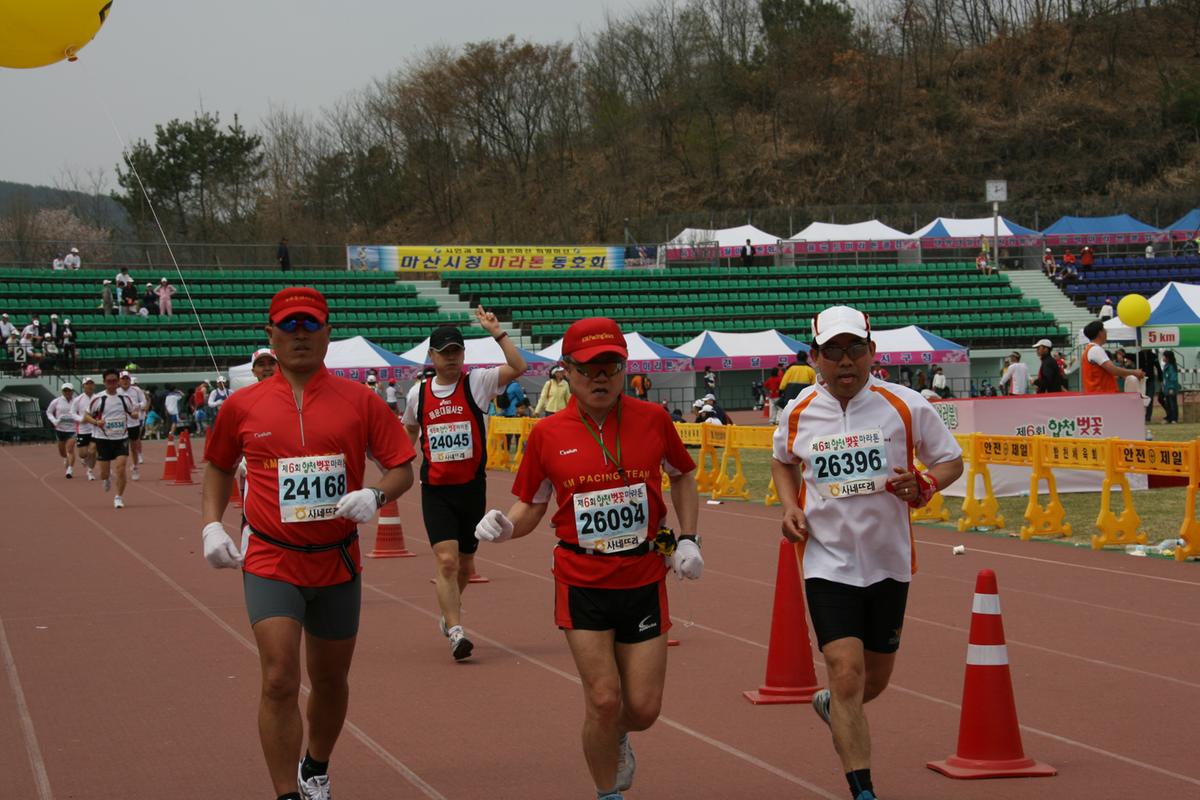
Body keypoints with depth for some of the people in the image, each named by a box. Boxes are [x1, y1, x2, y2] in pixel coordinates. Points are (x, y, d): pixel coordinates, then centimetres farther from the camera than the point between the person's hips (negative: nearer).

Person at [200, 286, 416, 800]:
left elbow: (402, 468, 1)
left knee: (330, 680, 17)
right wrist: (211, 525, 4)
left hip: (337, 564, 2)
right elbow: (219, 467, 17)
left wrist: (375, 496, -18)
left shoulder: (358, 400, -1)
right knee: (280, 681, -14)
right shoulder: (242, 406, 1)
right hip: (271, 562, -1)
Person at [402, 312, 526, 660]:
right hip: (436, 490, 0)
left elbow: (518, 367, -16)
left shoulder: (477, 383, -3)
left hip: (472, 487, 0)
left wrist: (497, 332, -23)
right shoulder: (418, 393, 4)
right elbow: (410, 430, 23)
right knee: (447, 559, -15)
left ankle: (448, 614, 39)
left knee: (465, 563, 14)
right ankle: (455, 631, -13)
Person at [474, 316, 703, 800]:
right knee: (603, 699, -6)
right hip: (582, 583, -1)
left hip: (644, 580, 1)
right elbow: (531, 507, 6)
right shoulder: (548, 434, -4)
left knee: (643, 708, 3)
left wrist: (688, 540, 7)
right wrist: (504, 525, -16)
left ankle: (617, 738, 40)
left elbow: (683, 475, 16)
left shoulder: (652, 419, -2)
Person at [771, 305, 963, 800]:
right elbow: (782, 461, 19)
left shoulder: (905, 406, -7)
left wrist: (924, 486, -18)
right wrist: (790, 505, 1)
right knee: (847, 672, -15)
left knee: (875, 678, 14)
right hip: (828, 564, -1)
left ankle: (831, 705, 49)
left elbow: (951, 460, 3)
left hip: (889, 563, 1)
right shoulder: (797, 414, -2)